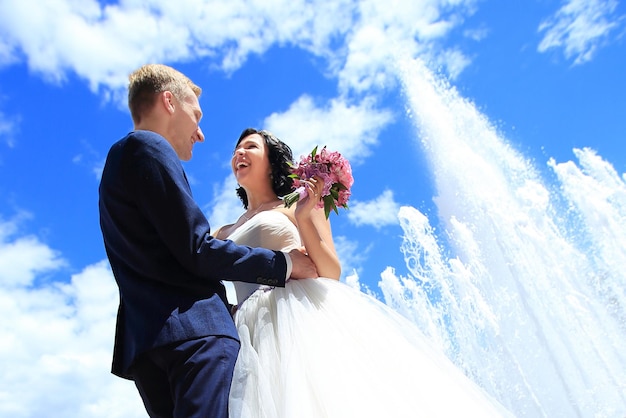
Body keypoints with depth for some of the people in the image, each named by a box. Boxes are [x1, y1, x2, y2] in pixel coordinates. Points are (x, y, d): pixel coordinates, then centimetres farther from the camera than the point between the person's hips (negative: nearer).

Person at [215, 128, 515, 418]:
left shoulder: (299, 204, 13)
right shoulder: (225, 234, 24)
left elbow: (332, 273, 0)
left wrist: (304, 218, -9)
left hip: (311, 317, -3)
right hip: (258, 338, 4)